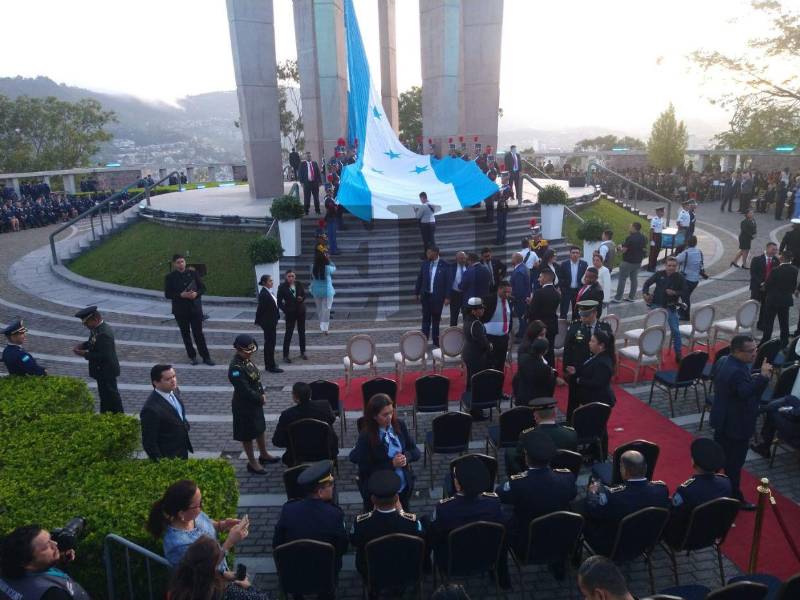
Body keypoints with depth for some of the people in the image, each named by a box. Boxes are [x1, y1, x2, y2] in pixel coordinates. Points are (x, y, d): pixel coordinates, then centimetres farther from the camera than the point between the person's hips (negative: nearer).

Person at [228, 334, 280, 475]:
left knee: (260, 428, 23)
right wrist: (261, 399, -14)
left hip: (255, 401, 9)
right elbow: (245, 390, -27)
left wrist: (262, 394, -2)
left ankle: (264, 455, 42)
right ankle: (252, 463, 27)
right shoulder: (236, 368, -29)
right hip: (244, 405, -9)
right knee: (248, 435, 10)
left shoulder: (246, 359, -2)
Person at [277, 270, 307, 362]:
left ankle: (302, 352, 26)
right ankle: (285, 355, 5)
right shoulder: (282, 287, -10)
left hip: (301, 311, 4)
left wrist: (301, 298, -14)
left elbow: (304, 295, 8)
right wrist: (285, 310, -15)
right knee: (288, 333, -2)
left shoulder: (299, 284, -2)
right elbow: (279, 301, -6)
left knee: (302, 332, 12)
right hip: (290, 313, -4)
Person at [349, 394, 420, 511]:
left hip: (404, 487, 4)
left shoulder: (400, 425, -10)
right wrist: (391, 464, -25)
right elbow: (365, 469, -18)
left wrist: (406, 456, -22)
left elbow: (415, 451, -2)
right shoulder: (365, 437, -21)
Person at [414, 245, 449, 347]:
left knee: (436, 319, 9)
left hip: (438, 296, -2)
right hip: (426, 296, 2)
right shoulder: (424, 264, 3)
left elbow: (448, 282, -8)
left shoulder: (444, 266, -7)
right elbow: (419, 279, 8)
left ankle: (436, 341, 20)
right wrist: (417, 293, 8)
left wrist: (447, 297, -11)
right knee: (426, 319, 6)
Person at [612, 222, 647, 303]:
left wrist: (620, 248, 2)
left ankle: (618, 298, 3)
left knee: (622, 279, 0)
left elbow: (624, 250, -18)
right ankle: (632, 297, 19)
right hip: (638, 262, 7)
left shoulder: (630, 238, -19)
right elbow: (643, 249, 15)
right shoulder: (642, 238, 4)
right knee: (634, 279, 14)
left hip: (628, 262, -7)